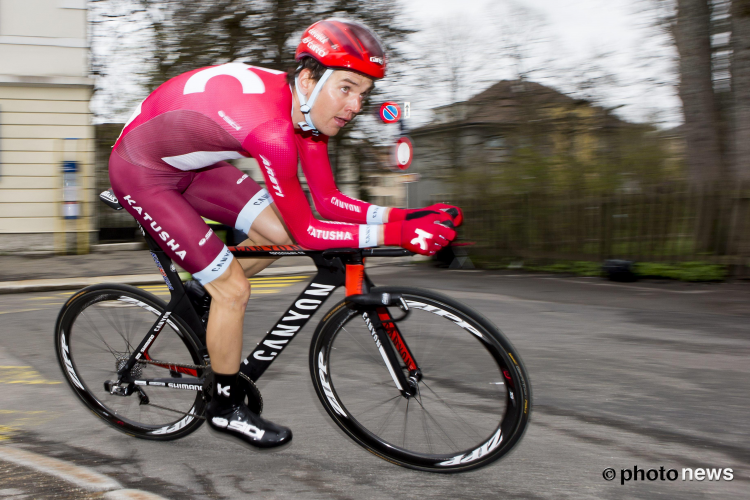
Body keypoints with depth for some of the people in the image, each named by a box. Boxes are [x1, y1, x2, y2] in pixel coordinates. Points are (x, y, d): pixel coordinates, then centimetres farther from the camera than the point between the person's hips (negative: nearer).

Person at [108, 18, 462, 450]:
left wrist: (406, 216, -16)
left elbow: (328, 200, -5)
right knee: (234, 288, -9)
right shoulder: (271, 129, -36)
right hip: (142, 173, -8)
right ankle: (226, 408, 12)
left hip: (186, 162, 8)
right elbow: (308, 232, -31)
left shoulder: (306, 106, -9)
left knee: (279, 233, 0)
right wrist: (398, 234, -34)